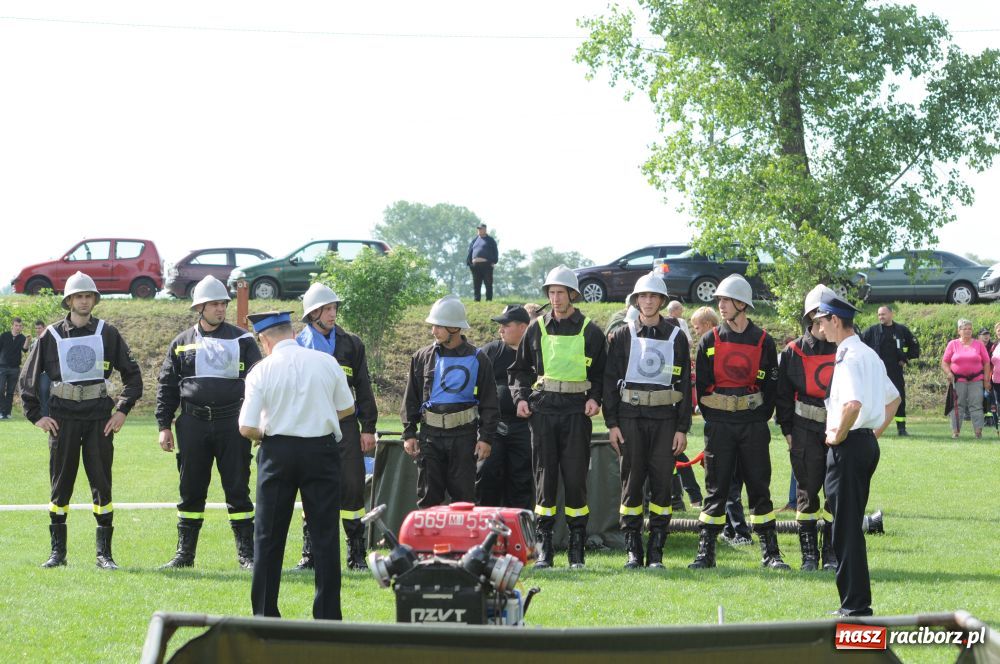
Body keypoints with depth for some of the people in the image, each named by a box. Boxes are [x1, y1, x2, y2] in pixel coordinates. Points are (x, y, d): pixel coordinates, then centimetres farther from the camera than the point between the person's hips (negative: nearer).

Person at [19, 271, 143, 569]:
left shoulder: (107, 333, 5)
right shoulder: (52, 335, 4)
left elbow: (132, 374, 11)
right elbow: (27, 380, 9)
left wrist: (122, 410, 2)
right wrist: (36, 416, 2)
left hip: (99, 416, 0)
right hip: (63, 416, 0)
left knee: (101, 483, -1)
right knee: (60, 483, 3)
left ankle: (104, 554, 4)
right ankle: (57, 551, 10)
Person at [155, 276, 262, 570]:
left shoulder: (241, 340, 5)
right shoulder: (181, 343, 9)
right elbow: (166, 387, 10)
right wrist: (164, 426, 4)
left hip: (232, 424, -1)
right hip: (193, 424, 1)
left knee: (237, 490, 0)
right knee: (191, 491, 6)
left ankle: (247, 554, 5)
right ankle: (184, 553, 14)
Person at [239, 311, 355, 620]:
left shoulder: (262, 370, -6)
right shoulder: (326, 362, 0)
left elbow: (247, 428, -9)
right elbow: (347, 407, 11)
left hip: (278, 452, -1)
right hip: (322, 449, 1)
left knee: (268, 536, 8)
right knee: (325, 535, 5)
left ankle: (264, 614, 10)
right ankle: (328, 615, 4)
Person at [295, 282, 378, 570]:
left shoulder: (351, 344, 9)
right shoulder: (298, 345, 7)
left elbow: (363, 388, 10)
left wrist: (368, 428, 4)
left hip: (345, 425, 0)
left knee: (352, 487, -3)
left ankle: (357, 555, 4)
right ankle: (311, 554, 11)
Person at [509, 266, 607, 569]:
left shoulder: (590, 332, 6)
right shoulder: (537, 329, 10)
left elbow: (602, 372, 12)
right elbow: (519, 368, 17)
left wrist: (595, 398, -5)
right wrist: (520, 397, 1)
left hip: (577, 411, -1)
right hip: (543, 410, 1)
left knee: (576, 477, -2)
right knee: (544, 476, 0)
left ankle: (577, 548, 6)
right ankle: (544, 548, 4)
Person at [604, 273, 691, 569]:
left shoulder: (676, 336, 8)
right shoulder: (622, 336, 7)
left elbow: (685, 384, 7)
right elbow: (610, 380, 6)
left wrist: (682, 428, 1)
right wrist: (612, 423, -3)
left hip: (664, 418, 0)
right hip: (630, 416, 0)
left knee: (662, 482, -1)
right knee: (632, 481, -1)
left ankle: (656, 551, 4)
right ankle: (633, 550, 5)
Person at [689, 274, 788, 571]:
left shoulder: (763, 342, 3)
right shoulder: (710, 341, 4)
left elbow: (771, 384, 6)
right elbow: (701, 384, 6)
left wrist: (760, 419, 0)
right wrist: (712, 419, 1)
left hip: (753, 424, 0)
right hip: (719, 426, 0)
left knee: (759, 487, 3)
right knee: (716, 488, 1)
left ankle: (770, 553, 7)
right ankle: (705, 552, 4)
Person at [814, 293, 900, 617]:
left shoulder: (849, 357, -16)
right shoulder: (870, 354, 15)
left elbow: (853, 403, -31)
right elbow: (894, 398, 26)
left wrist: (838, 435, -17)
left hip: (848, 445, -10)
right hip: (867, 444, 10)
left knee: (847, 527, -5)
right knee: (850, 526, 15)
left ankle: (856, 607, -4)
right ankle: (855, 603, 19)